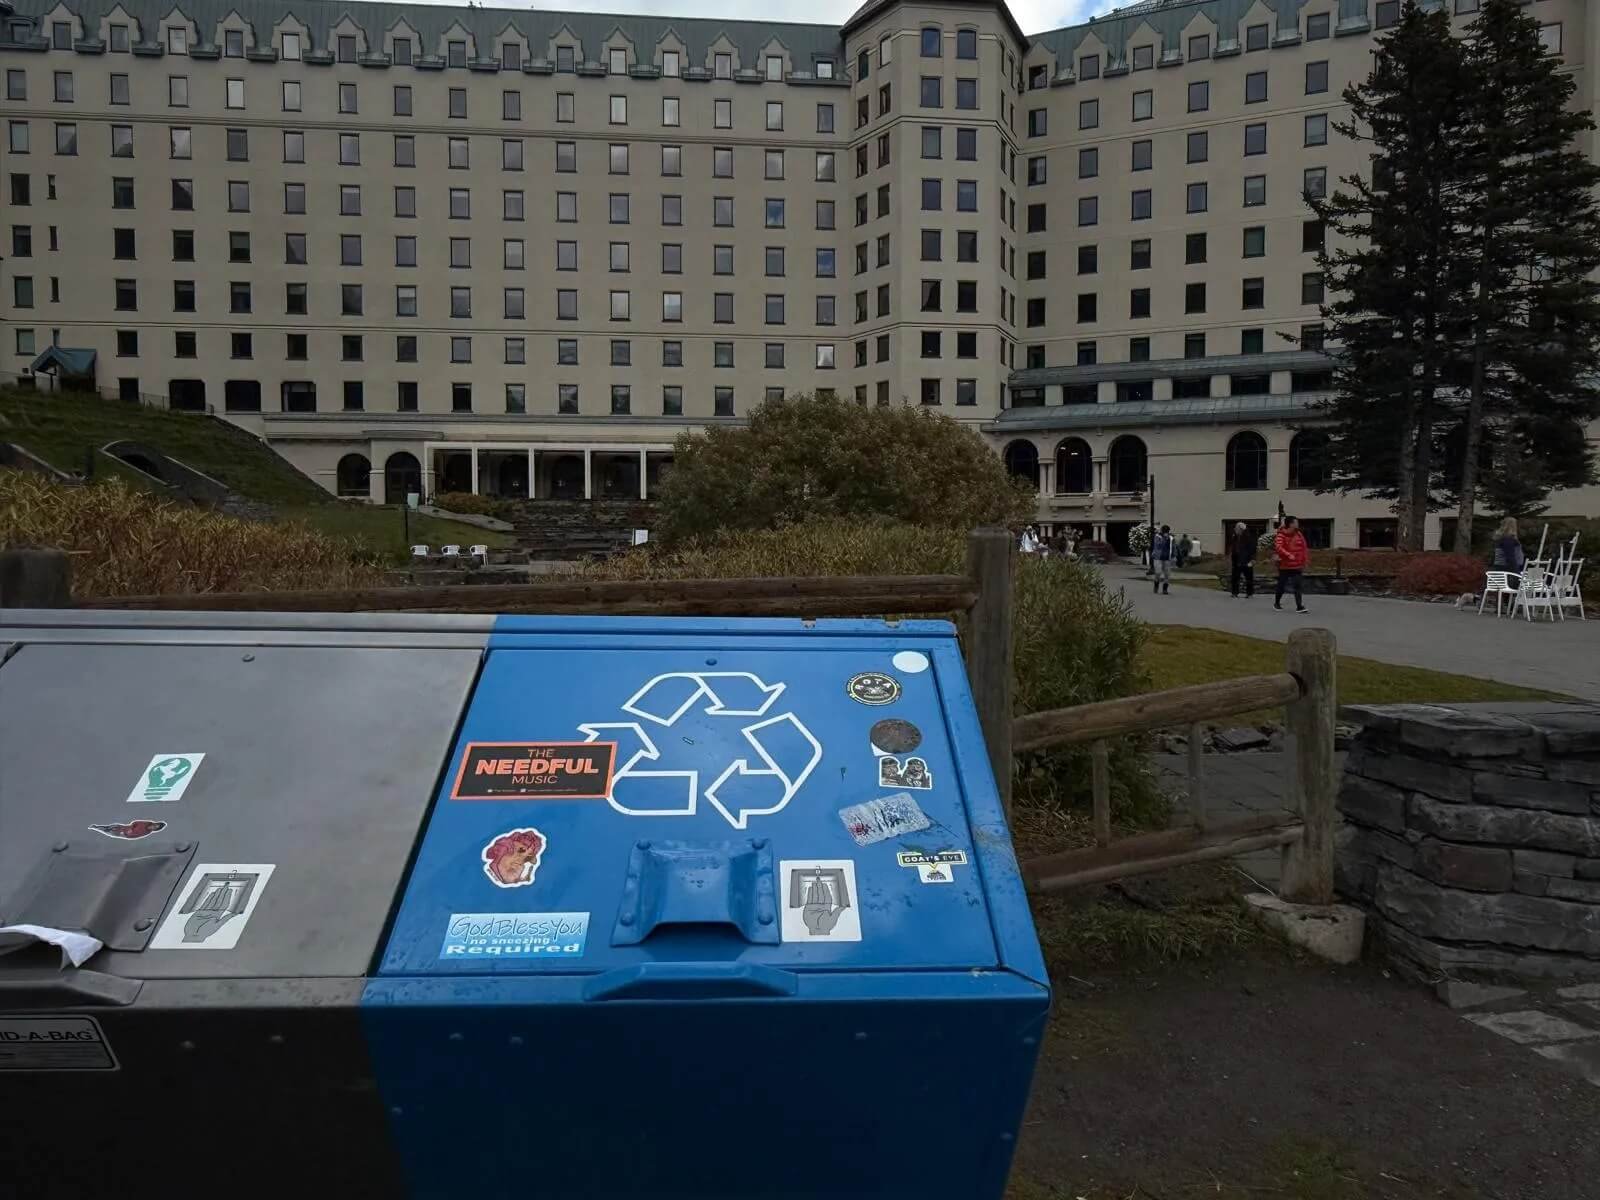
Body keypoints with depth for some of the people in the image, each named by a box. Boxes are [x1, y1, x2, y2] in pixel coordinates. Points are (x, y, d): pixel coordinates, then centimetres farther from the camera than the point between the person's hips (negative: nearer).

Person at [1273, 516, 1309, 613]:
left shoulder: (1299, 535, 5)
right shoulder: (1281, 535, -10)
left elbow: (1304, 549, 10)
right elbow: (1278, 547, -26)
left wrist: (1304, 562, 7)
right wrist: (1288, 555, -36)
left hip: (1297, 566, 3)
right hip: (1284, 566, -3)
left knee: (1297, 586, -7)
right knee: (1281, 585, 10)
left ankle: (1299, 606, -9)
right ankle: (1277, 603, 30)